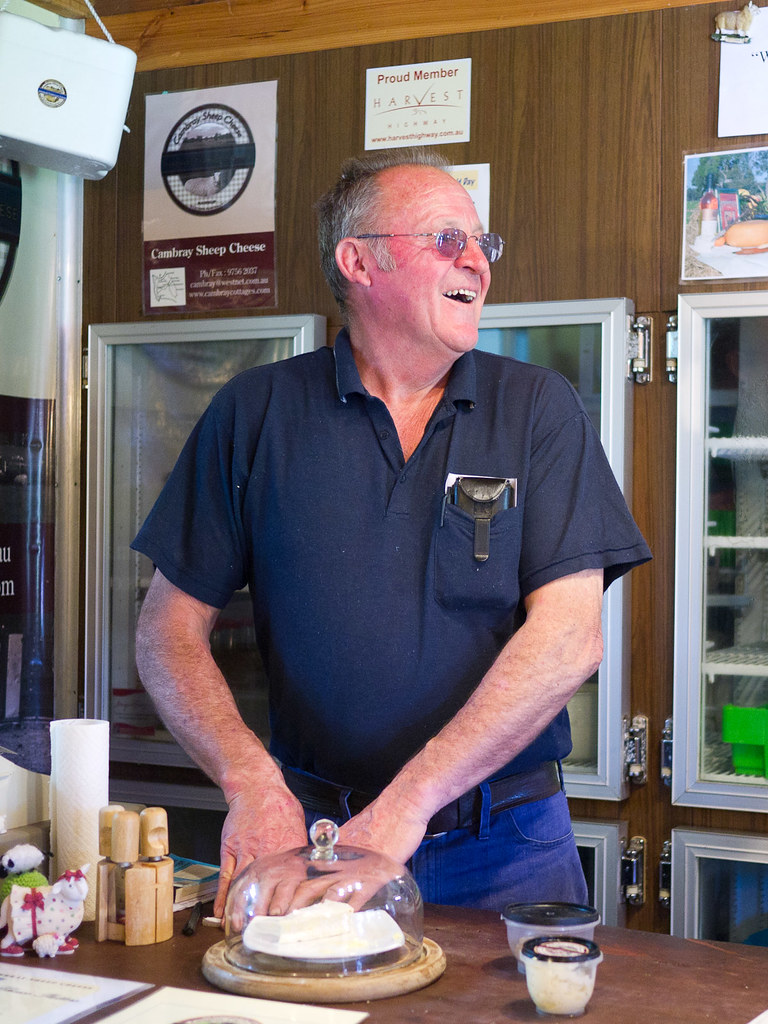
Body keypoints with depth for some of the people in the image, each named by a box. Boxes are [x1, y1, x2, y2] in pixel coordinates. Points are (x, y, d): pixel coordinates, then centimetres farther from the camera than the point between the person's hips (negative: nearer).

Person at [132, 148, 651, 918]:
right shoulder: (256, 412, 3)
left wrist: (405, 806, -17)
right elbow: (170, 630, 3)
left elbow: (569, 638, -8)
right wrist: (252, 784, -15)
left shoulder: (538, 408, 1)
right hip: (311, 837, 0)